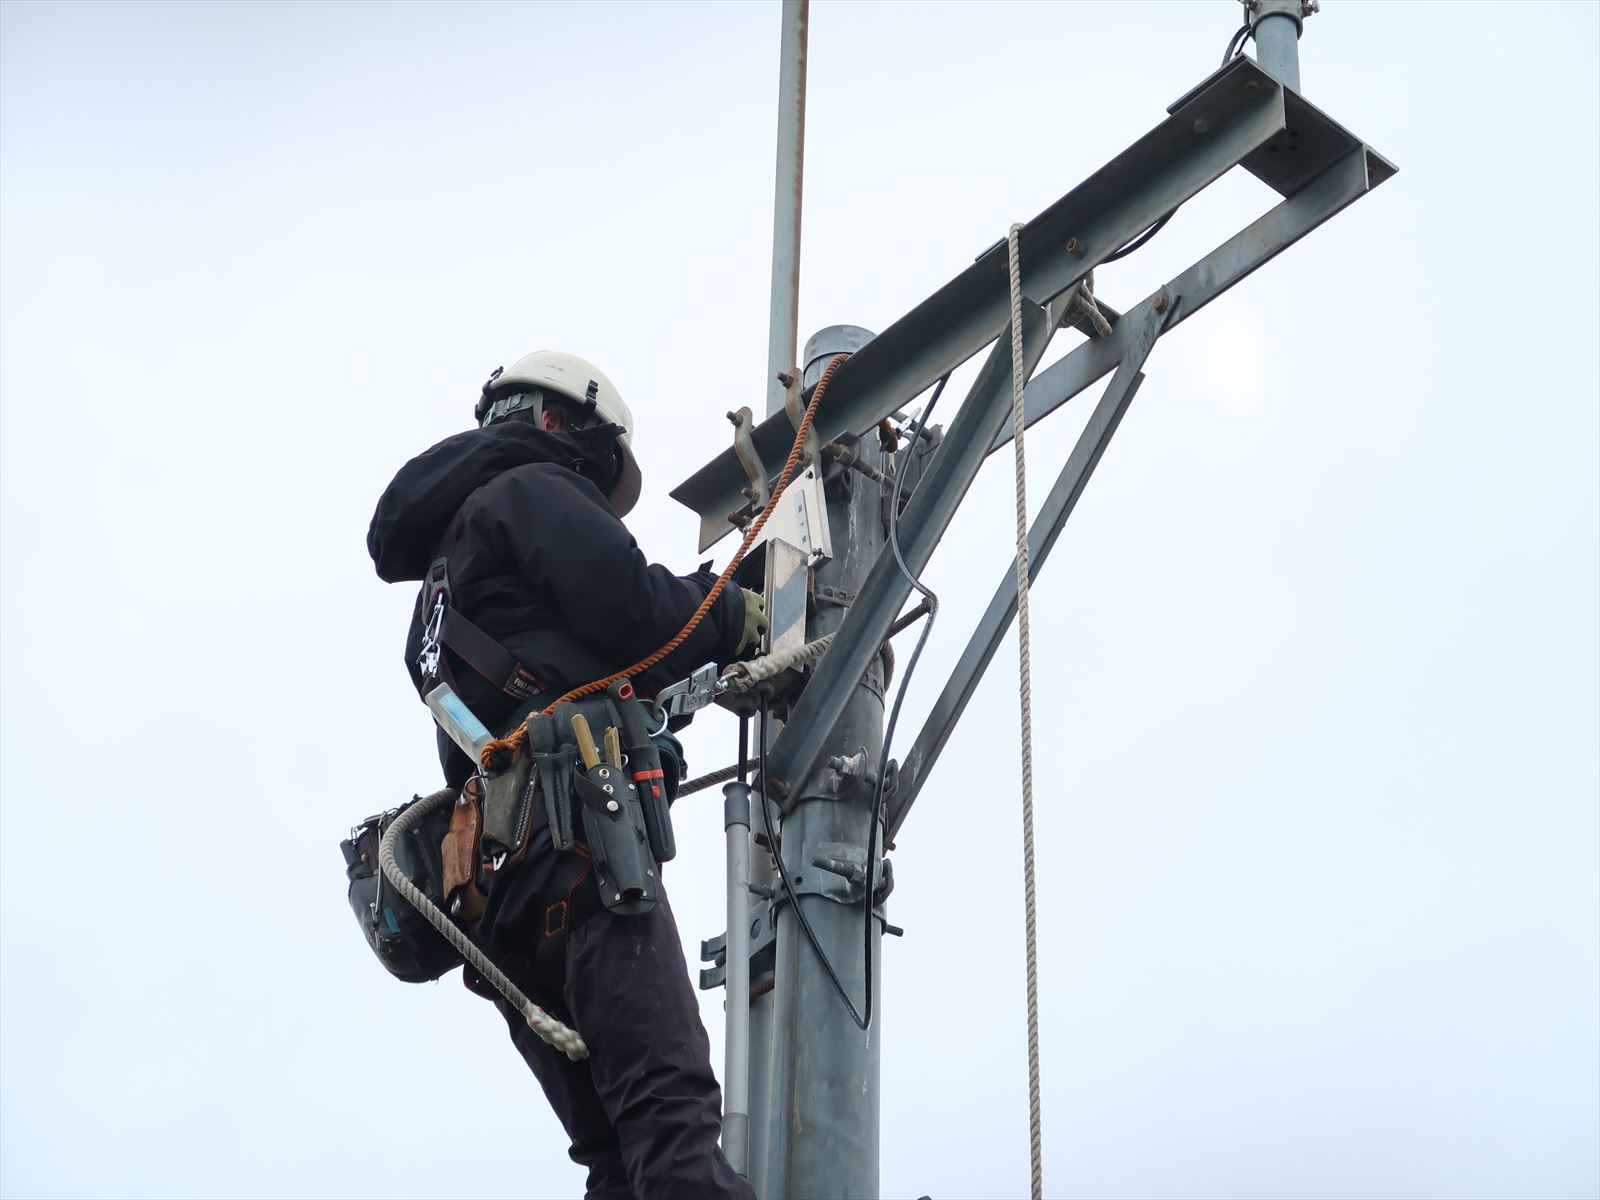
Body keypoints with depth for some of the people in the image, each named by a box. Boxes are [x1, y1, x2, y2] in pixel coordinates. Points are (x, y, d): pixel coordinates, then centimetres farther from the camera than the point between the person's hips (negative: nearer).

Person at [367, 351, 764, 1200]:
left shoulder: (445, 577, 35)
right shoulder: (533, 491, 7)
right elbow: (635, 612, -7)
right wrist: (735, 616, 11)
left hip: (487, 885, 9)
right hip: (570, 841, -9)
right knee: (673, 1110, -23)